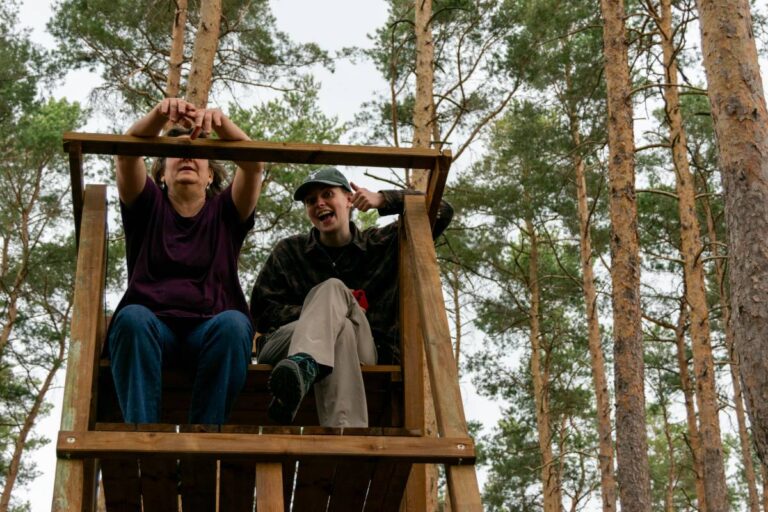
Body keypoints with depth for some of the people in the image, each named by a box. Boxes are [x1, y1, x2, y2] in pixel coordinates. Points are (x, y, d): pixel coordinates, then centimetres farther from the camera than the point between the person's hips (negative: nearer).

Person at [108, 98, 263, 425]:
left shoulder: (224, 212, 20)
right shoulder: (148, 207, 20)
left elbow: (253, 165, 1)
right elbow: (127, 154, 1)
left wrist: (221, 123, -19)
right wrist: (160, 114, -19)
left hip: (210, 330, 0)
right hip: (152, 326, 0)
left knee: (233, 323, -33)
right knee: (132, 317, -34)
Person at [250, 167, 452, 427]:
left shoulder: (382, 244, 17)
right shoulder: (289, 251, 16)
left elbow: (441, 211, 13)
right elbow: (261, 311, 7)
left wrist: (382, 200, 3)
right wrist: (318, 314, -7)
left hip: (360, 351, 0)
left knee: (333, 289, -29)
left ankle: (301, 367, -61)